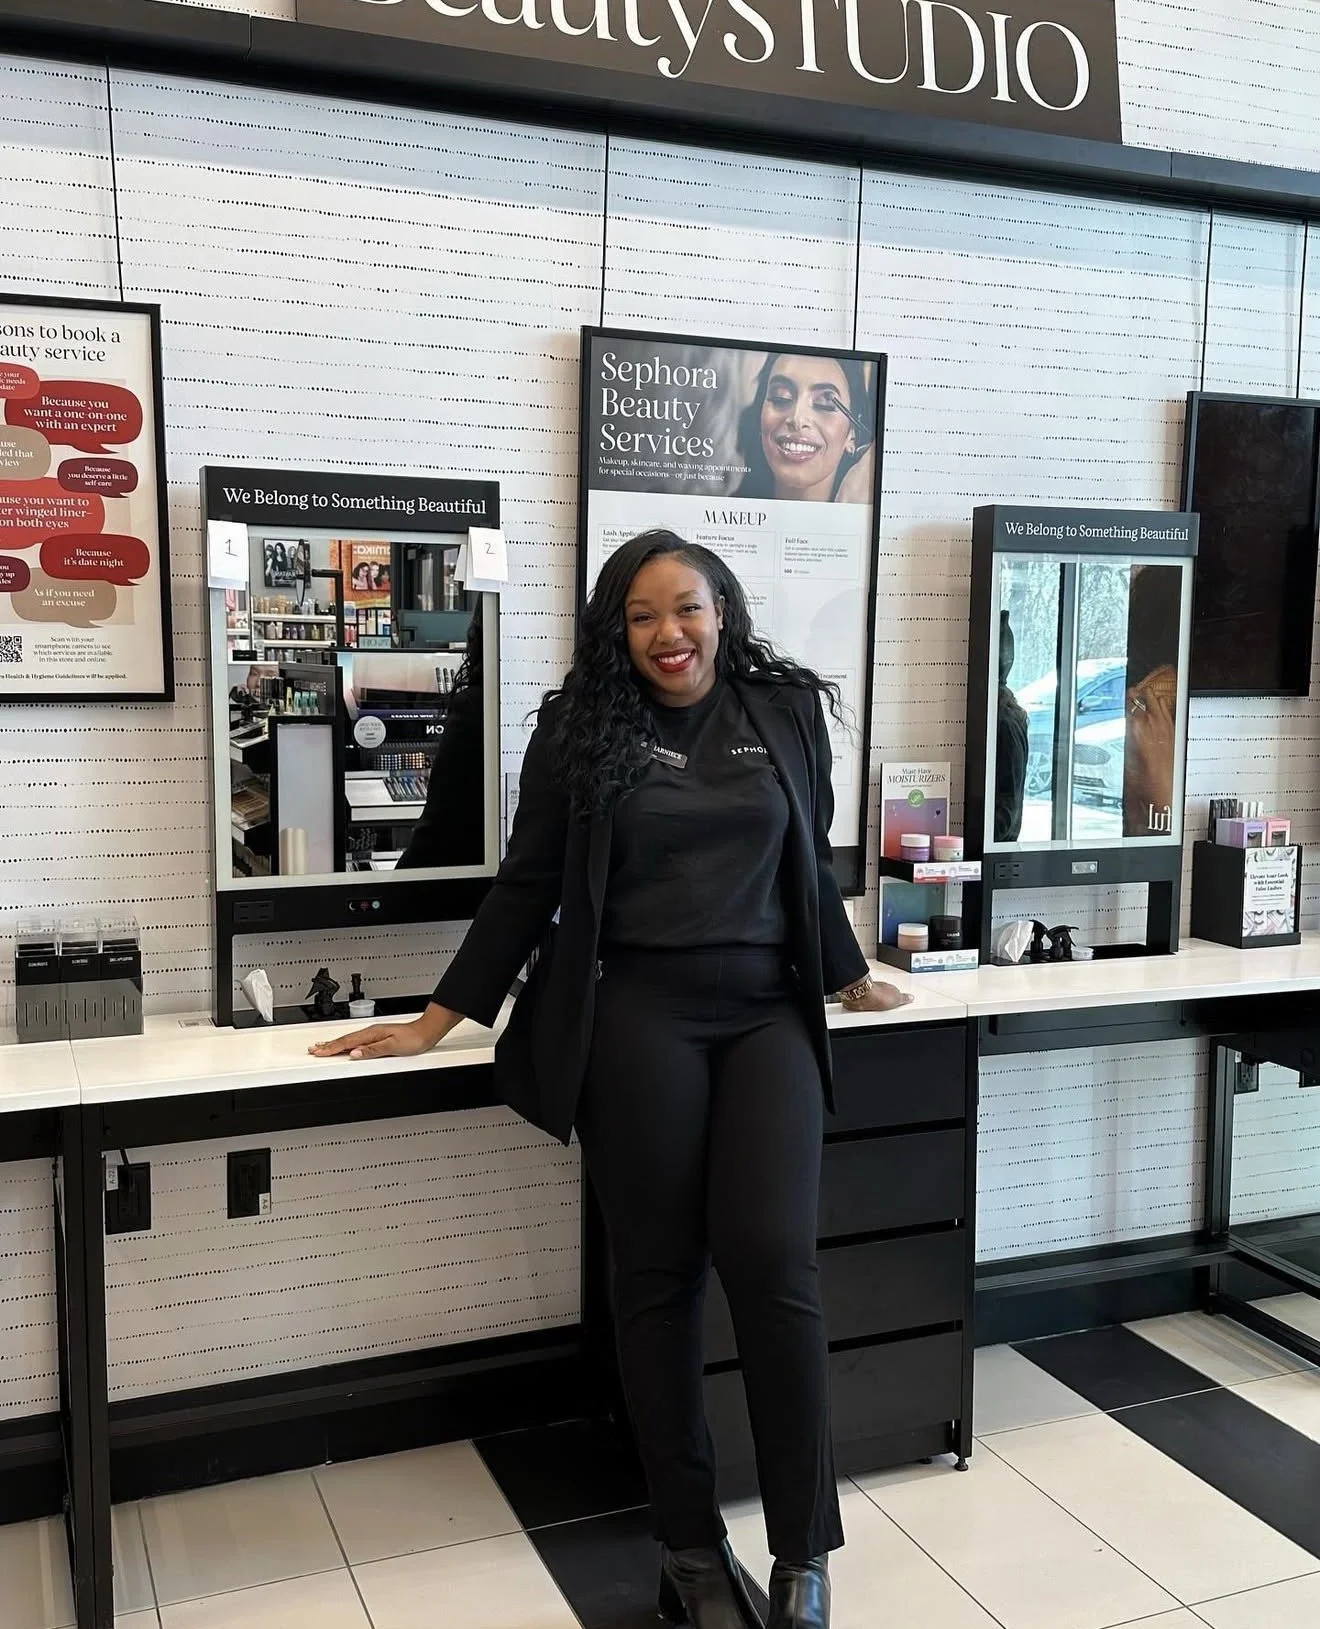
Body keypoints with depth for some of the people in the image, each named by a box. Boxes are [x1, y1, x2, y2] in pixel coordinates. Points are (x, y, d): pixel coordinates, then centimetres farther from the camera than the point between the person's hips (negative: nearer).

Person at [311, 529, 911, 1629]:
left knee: (772, 1260, -10)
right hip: (635, 1021, -1)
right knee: (657, 1274, 4)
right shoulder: (581, 724, 3)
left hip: (768, 1015, 1)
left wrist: (850, 977, 28)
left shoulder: (787, 708, 8)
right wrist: (441, 1020, 3)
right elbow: (528, 884, 5)